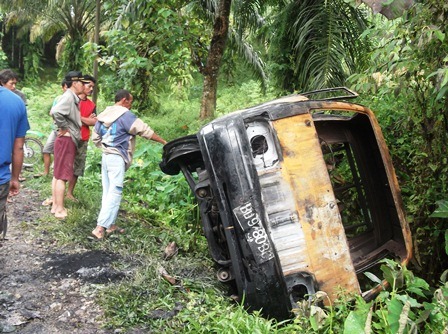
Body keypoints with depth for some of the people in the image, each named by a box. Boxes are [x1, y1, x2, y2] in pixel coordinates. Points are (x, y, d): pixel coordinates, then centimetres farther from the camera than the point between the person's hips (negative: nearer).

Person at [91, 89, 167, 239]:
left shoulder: (104, 114, 14)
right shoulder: (125, 115, -11)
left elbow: (95, 136, 17)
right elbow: (145, 130, -12)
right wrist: (163, 141, -7)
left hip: (106, 156, 9)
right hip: (117, 157, -9)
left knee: (108, 192, 11)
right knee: (114, 193, -8)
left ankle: (110, 224, 16)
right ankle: (100, 227, -13)